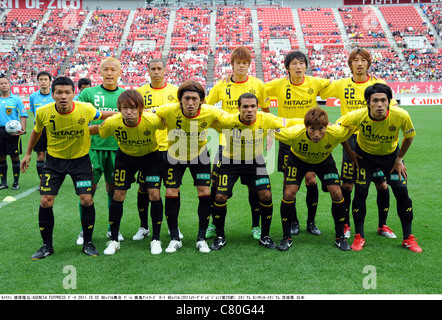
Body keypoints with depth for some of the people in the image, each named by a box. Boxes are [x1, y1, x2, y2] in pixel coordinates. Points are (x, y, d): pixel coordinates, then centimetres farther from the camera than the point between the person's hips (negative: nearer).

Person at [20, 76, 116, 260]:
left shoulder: (86, 109, -21)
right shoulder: (43, 112, -16)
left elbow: (104, 115, 3)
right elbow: (36, 131, 6)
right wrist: (28, 154, 14)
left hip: (80, 159, -1)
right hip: (54, 160, 1)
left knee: (87, 200, -8)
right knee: (45, 202, -4)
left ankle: (88, 243, 12)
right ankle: (47, 245, 15)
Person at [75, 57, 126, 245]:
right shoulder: (88, 93, 3)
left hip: (116, 148, 2)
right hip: (93, 147, -2)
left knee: (114, 189, 9)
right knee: (88, 188, 0)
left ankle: (113, 229, 24)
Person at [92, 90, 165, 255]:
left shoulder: (151, 120, -34)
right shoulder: (112, 123, -29)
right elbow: (97, 130, -6)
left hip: (151, 157, -1)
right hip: (125, 157, 2)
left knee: (154, 195, -9)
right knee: (118, 195, -1)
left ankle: (156, 240, 8)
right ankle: (114, 240, 15)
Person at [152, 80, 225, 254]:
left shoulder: (209, 112, -27)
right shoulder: (169, 111, -30)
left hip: (200, 155, 0)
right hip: (175, 155, 0)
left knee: (205, 193, -6)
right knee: (171, 193, -3)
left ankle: (201, 238, 11)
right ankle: (175, 238, 15)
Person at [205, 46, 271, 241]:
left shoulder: (257, 84, 1)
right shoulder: (221, 85, 0)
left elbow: (266, 111, 12)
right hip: (226, 141, 1)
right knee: (216, 182, 0)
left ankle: (256, 226, 19)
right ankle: (214, 224, 18)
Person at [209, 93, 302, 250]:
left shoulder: (266, 120, -22)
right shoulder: (228, 121, -26)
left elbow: (289, 123, -14)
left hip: (255, 161, 1)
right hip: (230, 161, -1)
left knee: (266, 195, -9)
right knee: (220, 197, -8)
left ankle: (265, 236, 12)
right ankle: (220, 237, 14)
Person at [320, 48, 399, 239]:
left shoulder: (379, 84, 2)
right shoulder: (342, 85, 3)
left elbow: (392, 109, 3)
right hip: (351, 138, 0)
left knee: (381, 183, 2)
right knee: (347, 184, 1)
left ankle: (382, 225, 20)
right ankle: (345, 224, 19)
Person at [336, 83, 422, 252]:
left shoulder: (401, 116, -30)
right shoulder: (358, 116, -31)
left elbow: (409, 137, -8)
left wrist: (399, 159, -4)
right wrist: (349, 152, -7)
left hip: (391, 155, 1)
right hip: (365, 154, 0)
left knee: (402, 193, -6)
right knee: (360, 193, -9)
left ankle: (408, 238, 11)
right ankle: (359, 237, 8)